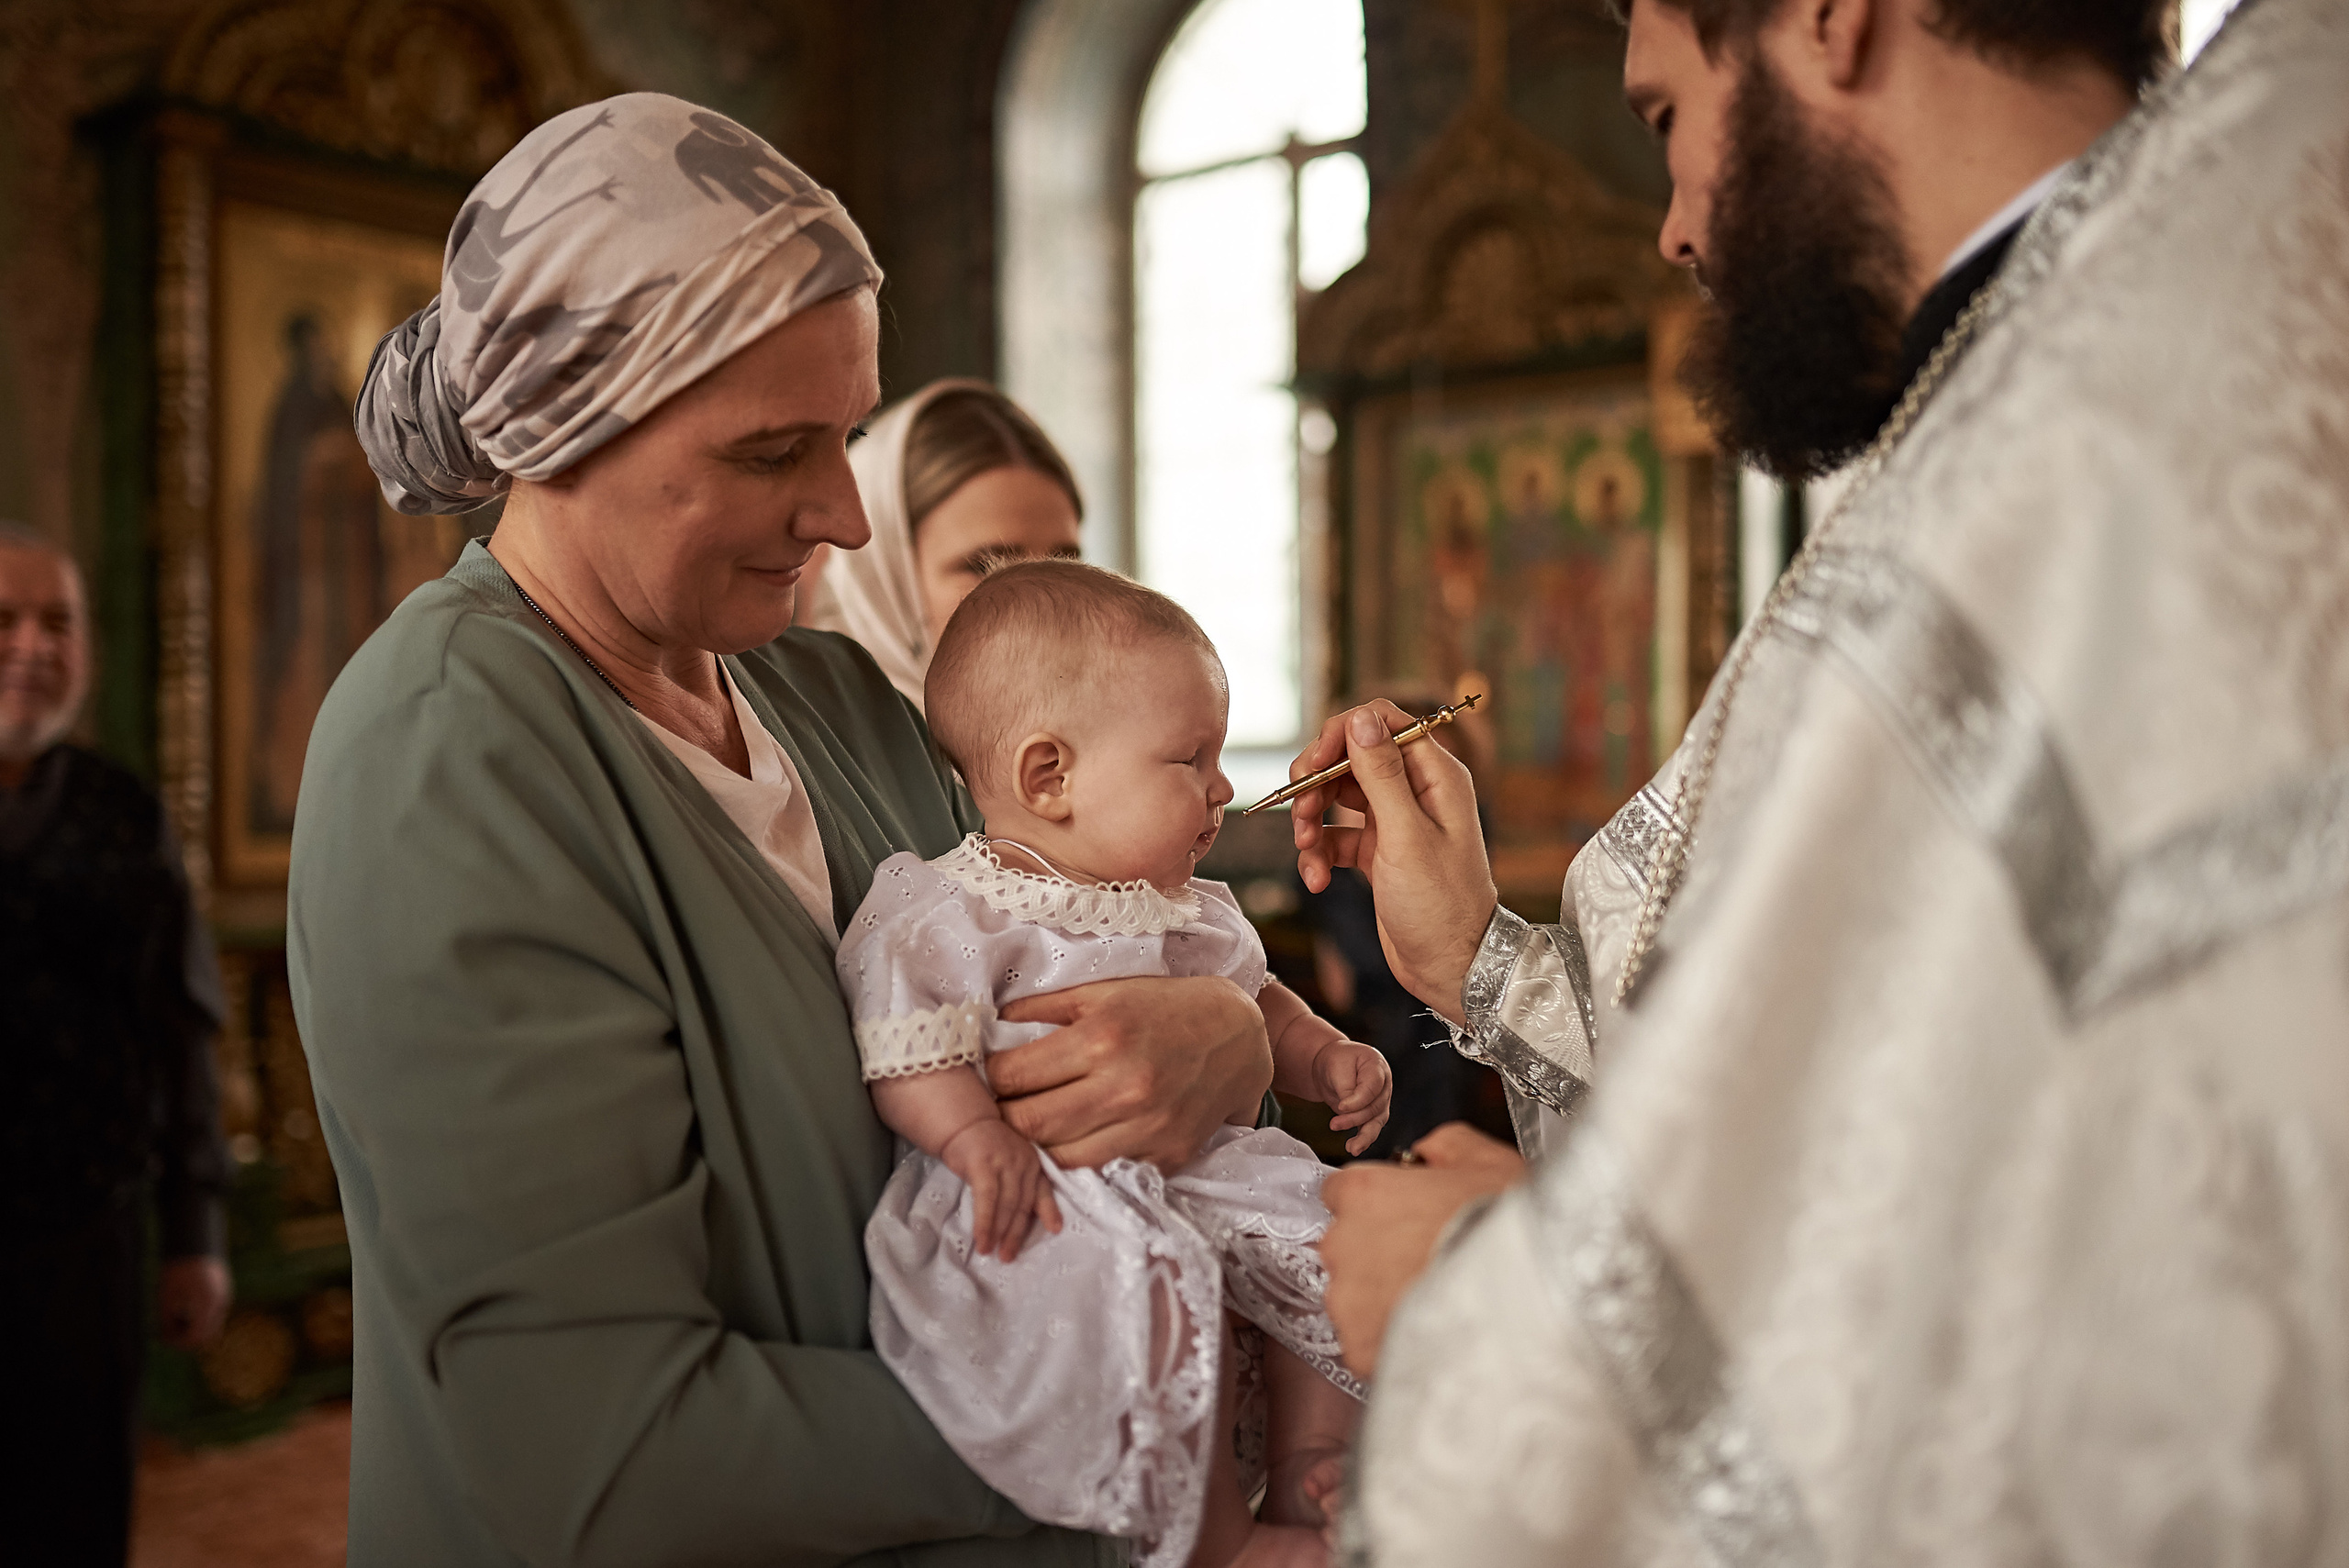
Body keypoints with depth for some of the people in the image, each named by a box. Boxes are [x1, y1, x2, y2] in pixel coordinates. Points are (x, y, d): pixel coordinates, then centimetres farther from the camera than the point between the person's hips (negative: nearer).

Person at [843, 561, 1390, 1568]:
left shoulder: (1193, 909, 15)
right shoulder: (950, 912, -9)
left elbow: (1252, 1000, 28)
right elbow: (905, 1051, -16)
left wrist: (1323, 1056, 12)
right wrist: (974, 1134, -31)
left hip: (1195, 1165, 8)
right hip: (1057, 1194, -8)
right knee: (1155, 1298, -32)